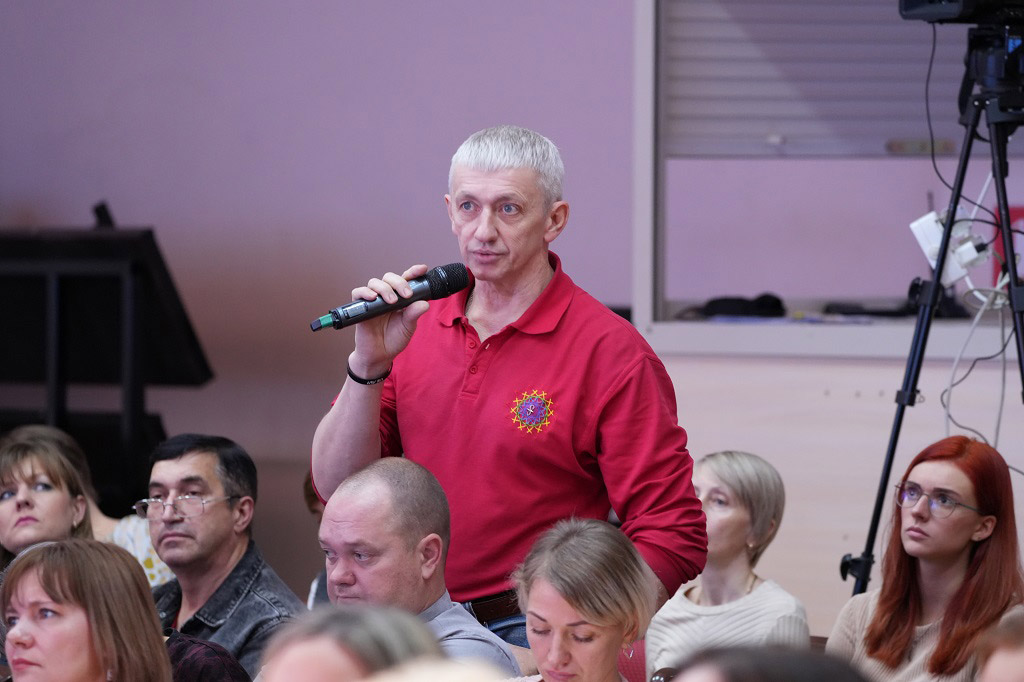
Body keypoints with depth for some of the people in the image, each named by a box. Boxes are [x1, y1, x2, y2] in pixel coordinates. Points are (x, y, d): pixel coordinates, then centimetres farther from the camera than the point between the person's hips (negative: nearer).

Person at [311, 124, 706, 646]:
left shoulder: (610, 352, -6)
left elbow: (672, 540, -9)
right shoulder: (415, 327, 10)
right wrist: (369, 364, -6)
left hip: (527, 635, -5)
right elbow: (335, 486, 7)